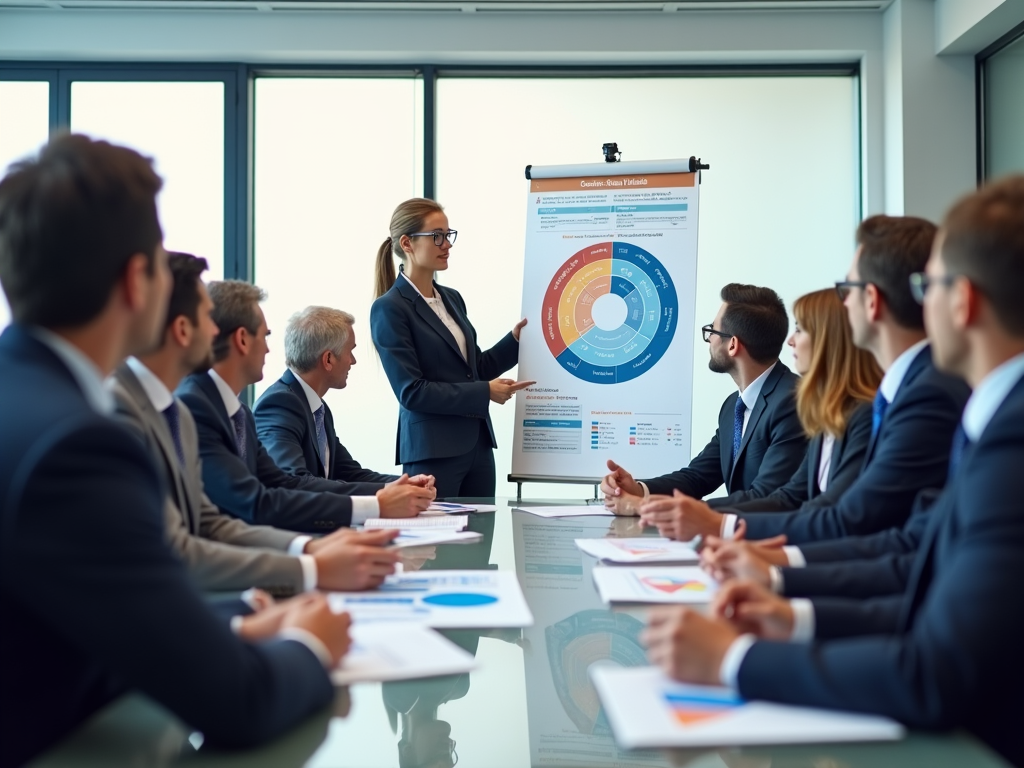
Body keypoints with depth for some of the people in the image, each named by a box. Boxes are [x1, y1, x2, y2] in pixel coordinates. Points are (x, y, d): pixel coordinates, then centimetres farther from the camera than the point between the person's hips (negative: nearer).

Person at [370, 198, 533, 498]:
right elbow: (411, 391, -16)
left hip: (478, 444, 7)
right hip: (432, 451, -7)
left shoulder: (452, 298, 12)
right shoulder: (389, 309, -10)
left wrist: (515, 339, 6)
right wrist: (485, 392, -15)